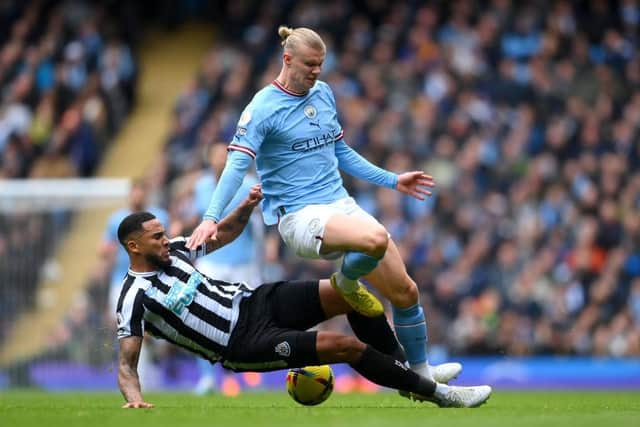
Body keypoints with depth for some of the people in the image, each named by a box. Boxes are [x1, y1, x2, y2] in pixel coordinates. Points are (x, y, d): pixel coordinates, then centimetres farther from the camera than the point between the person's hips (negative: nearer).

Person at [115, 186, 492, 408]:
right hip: (246, 343, -8)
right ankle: (436, 393, -7)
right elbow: (127, 364, -15)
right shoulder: (136, 298, -12)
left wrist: (247, 206, 3)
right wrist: (134, 398, -35)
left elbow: (224, 233, 22)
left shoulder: (174, 252, 9)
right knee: (346, 346, -21)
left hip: (254, 301, 8)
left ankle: (404, 368, 6)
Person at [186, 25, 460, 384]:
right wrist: (211, 218, -29)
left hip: (341, 205, 7)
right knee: (376, 238, -36)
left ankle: (420, 373, 19)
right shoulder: (263, 108, -10)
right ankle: (346, 282, -3)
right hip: (300, 216, -7)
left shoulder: (324, 94, 11)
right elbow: (237, 165, -17)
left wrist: (393, 180, 22)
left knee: (405, 291, 1)